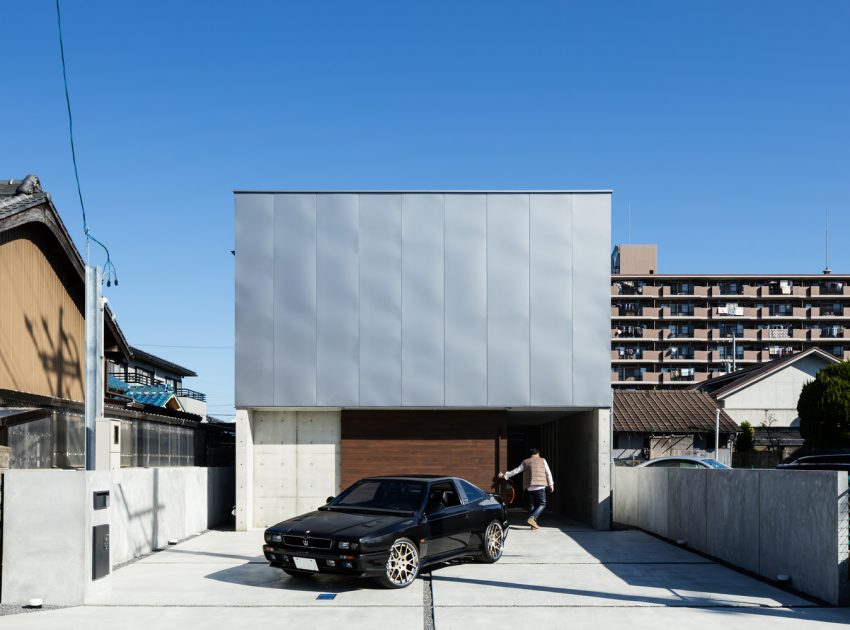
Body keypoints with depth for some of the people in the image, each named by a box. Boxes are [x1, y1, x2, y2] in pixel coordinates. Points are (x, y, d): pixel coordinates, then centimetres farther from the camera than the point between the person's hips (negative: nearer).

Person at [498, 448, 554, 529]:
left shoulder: (525, 462, 13)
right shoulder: (542, 461, 9)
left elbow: (516, 470, 11)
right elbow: (548, 473, 8)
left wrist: (505, 475, 20)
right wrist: (551, 485, 13)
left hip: (529, 487, 4)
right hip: (540, 486, -3)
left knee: (532, 505, 11)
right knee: (542, 504, 0)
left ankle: (533, 524, 7)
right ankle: (531, 518, -18)